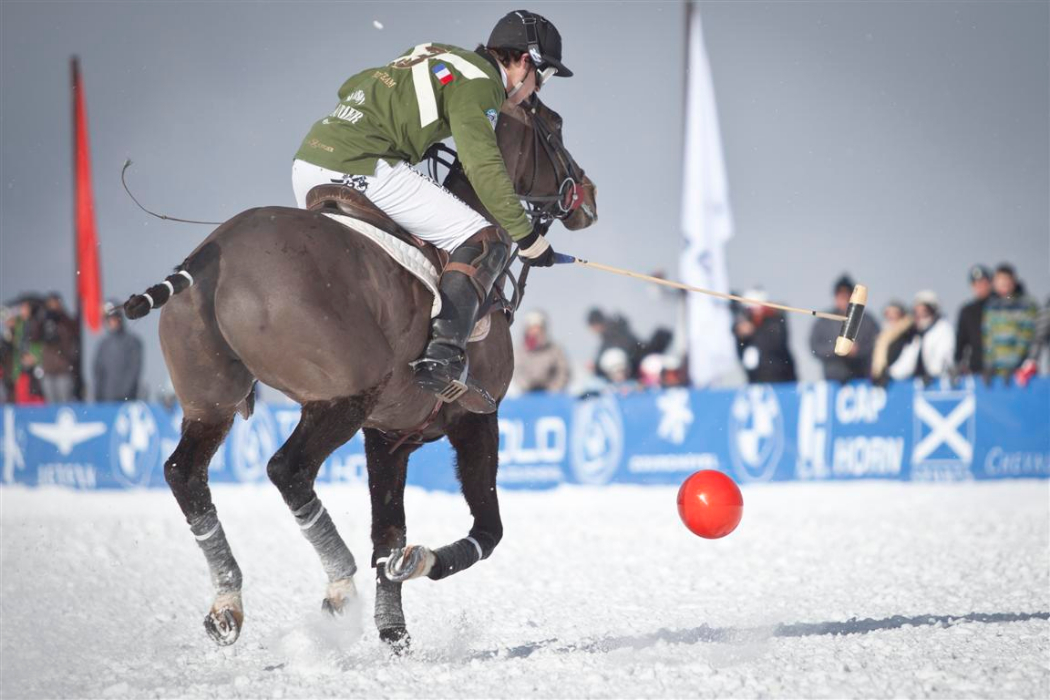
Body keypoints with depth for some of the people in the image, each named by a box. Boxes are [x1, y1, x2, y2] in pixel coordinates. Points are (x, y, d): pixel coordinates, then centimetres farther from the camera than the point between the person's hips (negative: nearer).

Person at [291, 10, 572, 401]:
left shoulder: (433, 56, 23)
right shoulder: (480, 80, -3)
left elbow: (350, 87, 31)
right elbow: (484, 166, -13)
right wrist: (528, 237, -7)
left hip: (307, 165, 9)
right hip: (359, 169, -9)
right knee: (485, 240, -10)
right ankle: (444, 357, -25)